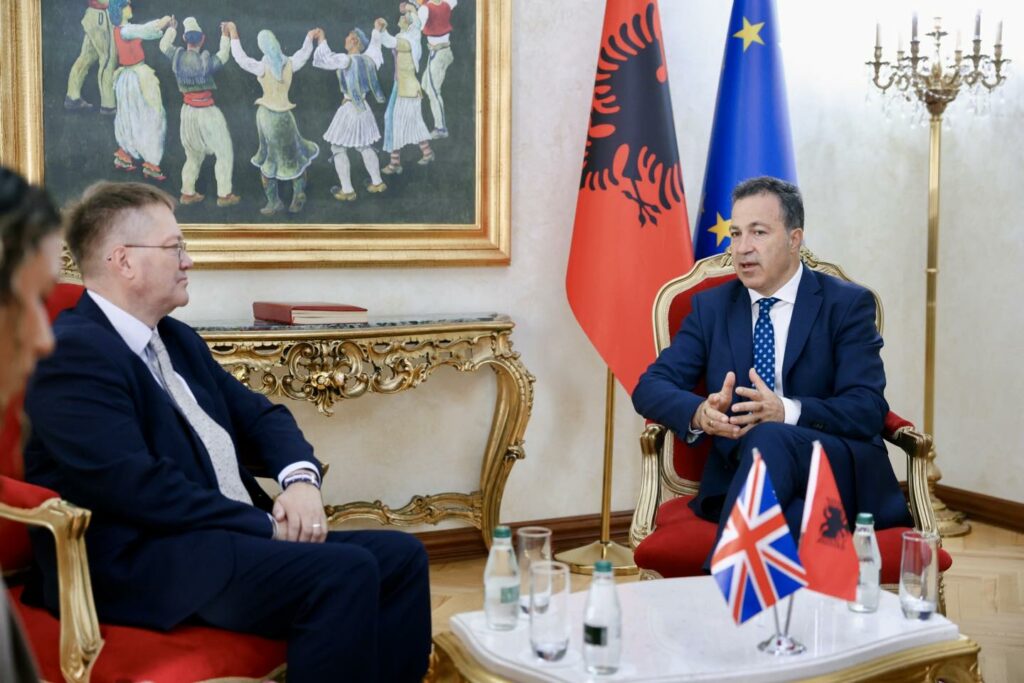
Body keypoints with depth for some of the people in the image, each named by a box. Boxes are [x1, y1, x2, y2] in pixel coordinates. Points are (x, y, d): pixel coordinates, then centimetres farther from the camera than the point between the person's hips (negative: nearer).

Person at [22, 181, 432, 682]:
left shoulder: (177, 339, 18)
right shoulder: (73, 352, -12)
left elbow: (257, 415, 19)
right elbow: (140, 488, -21)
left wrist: (300, 478, -4)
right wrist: (267, 526, -15)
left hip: (232, 535, 10)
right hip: (141, 565, -9)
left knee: (400, 556, -4)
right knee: (344, 573, -26)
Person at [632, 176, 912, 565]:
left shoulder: (847, 304, 4)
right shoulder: (711, 307, 14)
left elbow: (868, 409, -7)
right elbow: (650, 387, 6)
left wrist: (787, 412, -27)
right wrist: (700, 414, -18)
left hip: (840, 472, -1)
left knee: (769, 439, -36)